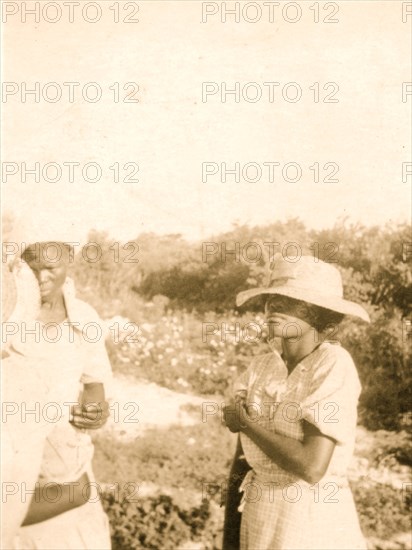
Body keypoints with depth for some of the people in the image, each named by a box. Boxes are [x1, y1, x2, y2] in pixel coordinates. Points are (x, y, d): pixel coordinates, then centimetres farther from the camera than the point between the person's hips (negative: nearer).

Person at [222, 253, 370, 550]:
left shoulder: (334, 365, -18)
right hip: (259, 520, 5)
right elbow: (242, 460, 3)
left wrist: (245, 423, -14)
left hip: (315, 522, -5)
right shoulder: (260, 368, -1)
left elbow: (312, 467, -26)